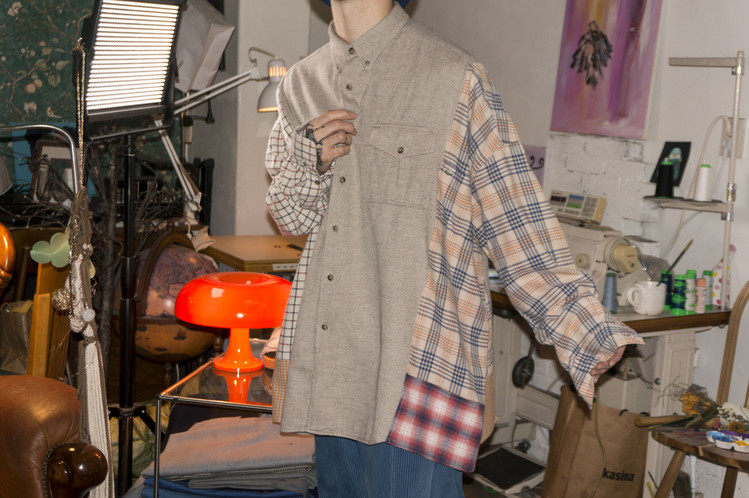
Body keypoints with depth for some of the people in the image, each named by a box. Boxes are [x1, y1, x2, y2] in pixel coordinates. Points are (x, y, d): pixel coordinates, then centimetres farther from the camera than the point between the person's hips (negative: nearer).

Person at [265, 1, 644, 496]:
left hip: (418, 367, -6)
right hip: (329, 360, 6)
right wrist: (314, 163, -5)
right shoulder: (301, 83, 12)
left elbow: (517, 222, -7)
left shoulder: (456, 79, -6)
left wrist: (591, 335, -14)